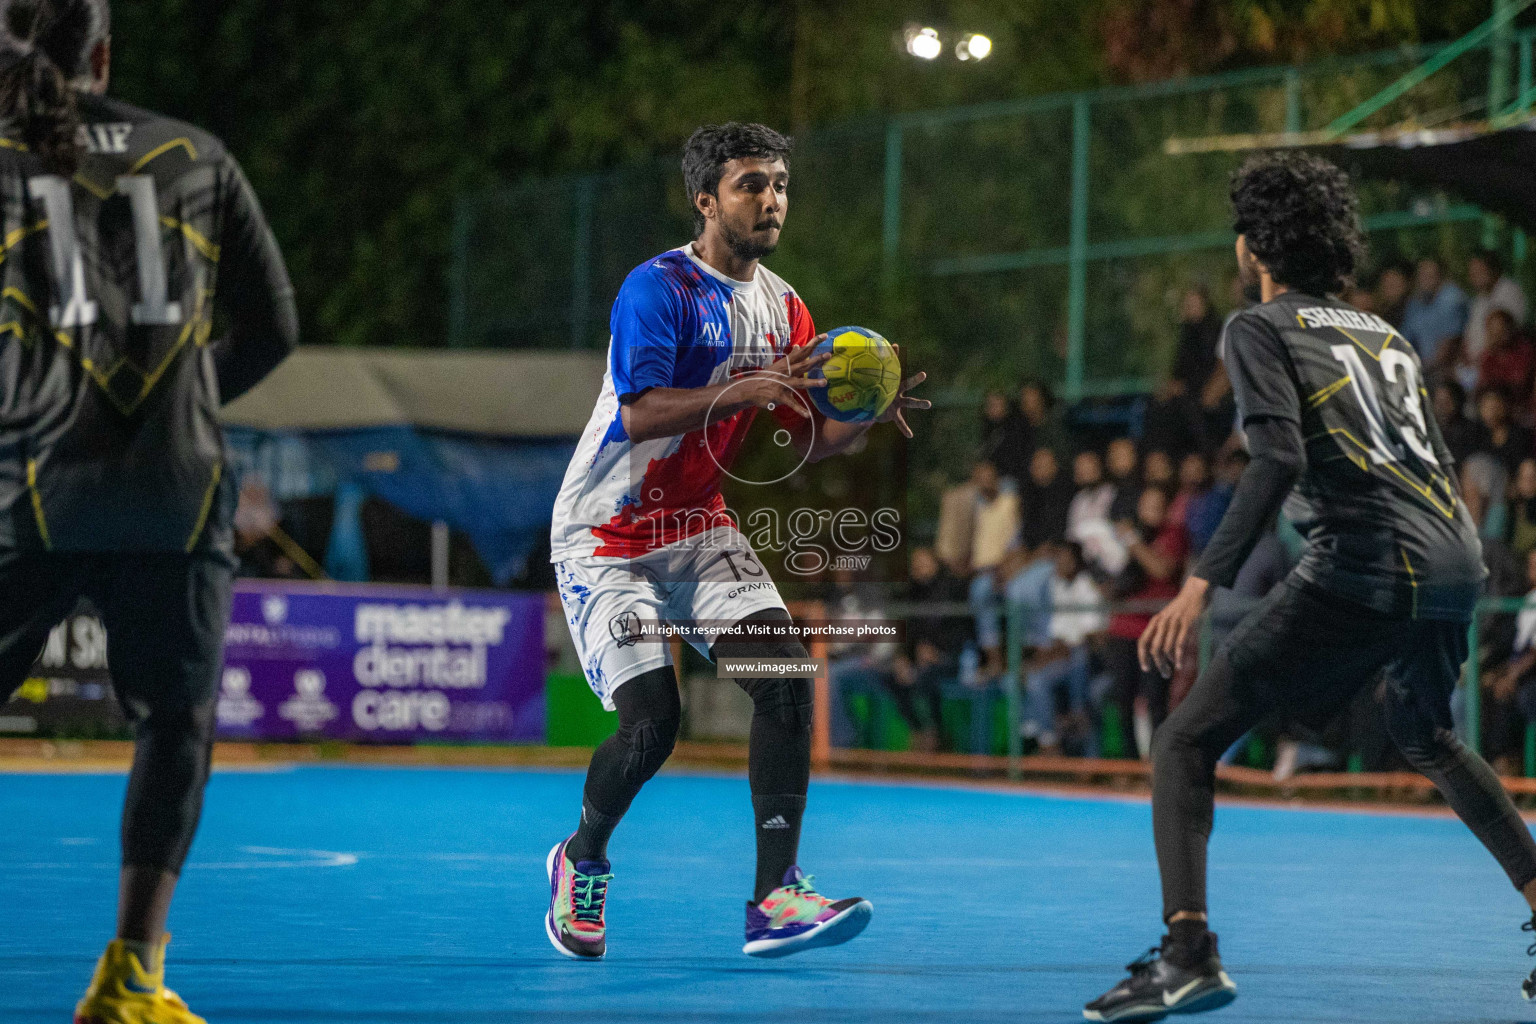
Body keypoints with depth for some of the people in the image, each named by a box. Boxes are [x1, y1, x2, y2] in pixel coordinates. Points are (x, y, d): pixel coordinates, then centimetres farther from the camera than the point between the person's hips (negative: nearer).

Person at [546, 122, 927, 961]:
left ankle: (772, 899, -14)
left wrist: (868, 414, -12)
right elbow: (639, 414, -29)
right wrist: (745, 389, -40)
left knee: (786, 682, -14)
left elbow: (809, 440, 8)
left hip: (699, 529, 6)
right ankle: (581, 860, 16)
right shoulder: (658, 288, -17)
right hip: (606, 538, -6)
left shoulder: (783, 308, 5)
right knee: (650, 721, -16)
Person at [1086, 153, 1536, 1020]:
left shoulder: (1262, 329, 1)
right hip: (1457, 559, 7)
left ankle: (1188, 954, -21)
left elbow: (1280, 460, -14)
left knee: (1187, 742, -5)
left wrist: (1201, 586, -19)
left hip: (1364, 567, -7)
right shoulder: (1381, 331, 22)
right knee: (1428, 742, 35)